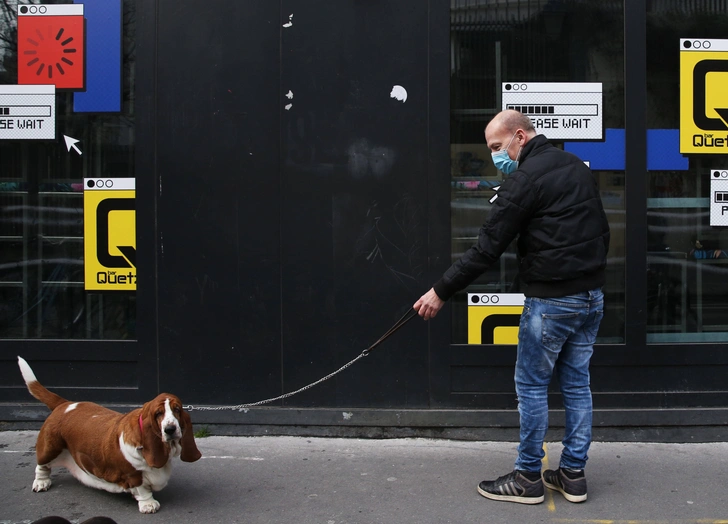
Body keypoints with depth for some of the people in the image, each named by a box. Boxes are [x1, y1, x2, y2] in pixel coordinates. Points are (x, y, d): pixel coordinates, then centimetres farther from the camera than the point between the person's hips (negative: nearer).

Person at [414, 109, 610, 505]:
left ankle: (528, 478, 14)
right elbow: (601, 230, 18)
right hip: (591, 296, 8)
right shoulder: (577, 166, 13)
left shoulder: (525, 178, -14)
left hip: (551, 301, -8)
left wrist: (441, 291, -9)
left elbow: (487, 248, -15)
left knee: (531, 386, 4)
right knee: (576, 384, 14)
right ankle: (573, 474, 21)